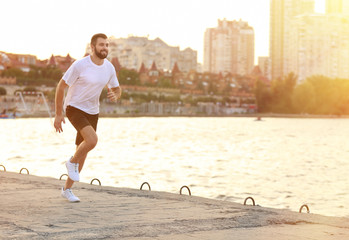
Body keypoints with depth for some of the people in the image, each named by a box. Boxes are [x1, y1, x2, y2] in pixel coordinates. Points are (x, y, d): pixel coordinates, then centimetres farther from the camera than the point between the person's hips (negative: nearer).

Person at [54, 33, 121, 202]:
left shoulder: (109, 68, -2)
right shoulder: (80, 65, -19)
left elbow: (117, 89, 11)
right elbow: (61, 86, -12)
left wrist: (115, 96, -16)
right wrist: (58, 114, -12)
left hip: (92, 112, 6)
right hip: (74, 108, -6)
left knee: (83, 151, 9)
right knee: (92, 140, -29)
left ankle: (67, 190, 25)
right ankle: (72, 162, 3)